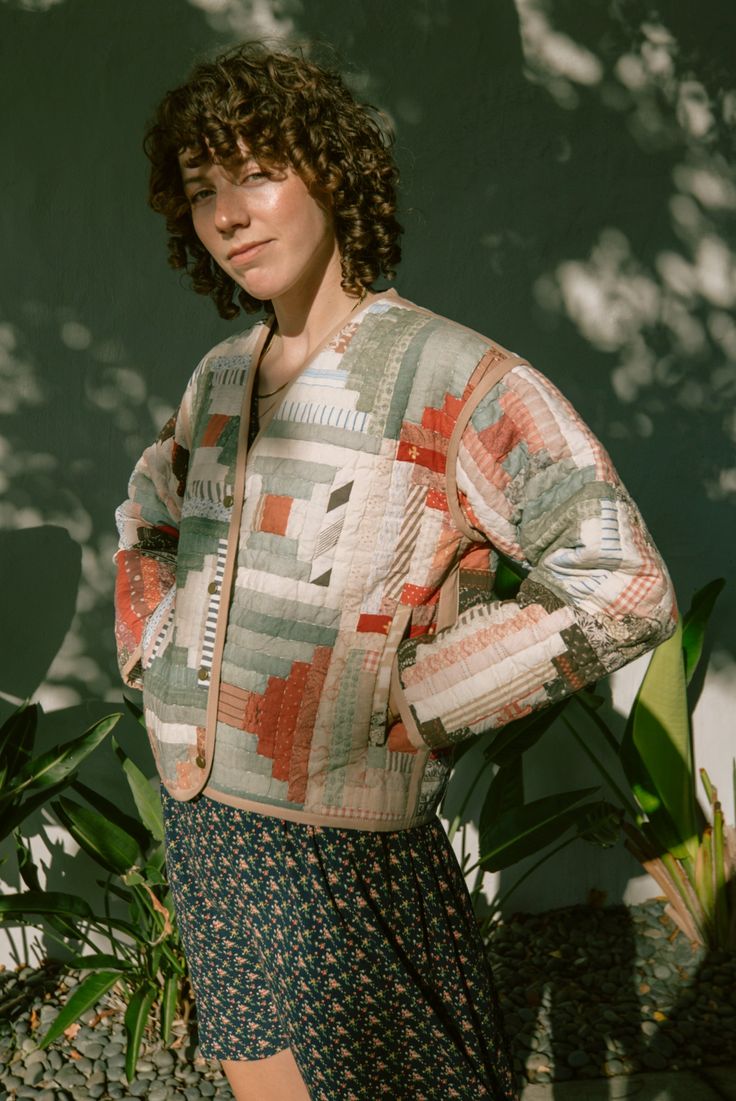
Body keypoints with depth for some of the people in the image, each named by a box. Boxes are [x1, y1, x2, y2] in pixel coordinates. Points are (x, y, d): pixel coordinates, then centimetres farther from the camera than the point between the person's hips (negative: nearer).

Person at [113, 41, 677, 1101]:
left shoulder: (455, 377, -15)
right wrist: (153, 646, 9)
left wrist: (408, 701, -18)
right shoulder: (223, 377, 6)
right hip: (199, 818, 7)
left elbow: (623, 589, -22)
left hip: (335, 844, -6)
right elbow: (150, 515, 27)